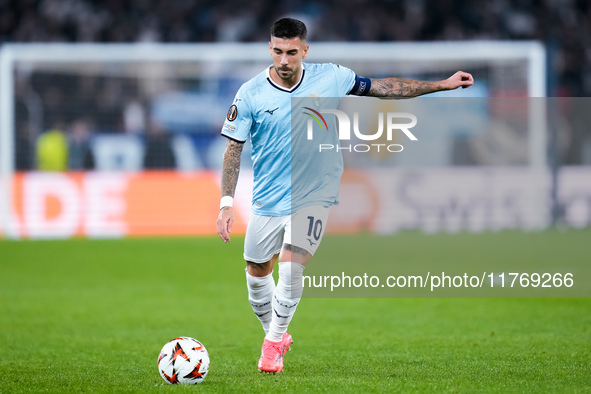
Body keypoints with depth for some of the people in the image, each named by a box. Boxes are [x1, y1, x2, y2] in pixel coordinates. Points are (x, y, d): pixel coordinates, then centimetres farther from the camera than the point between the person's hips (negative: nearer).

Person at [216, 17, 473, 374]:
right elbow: (234, 149, -3)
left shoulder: (330, 78, -6)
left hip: (313, 196, -1)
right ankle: (276, 333, 35)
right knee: (257, 271, 9)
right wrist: (226, 204, -9)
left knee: (291, 265, -19)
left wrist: (442, 85, 6)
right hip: (268, 198, 1)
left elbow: (381, 87, 5)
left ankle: (274, 342, -2)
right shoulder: (250, 94, -9)